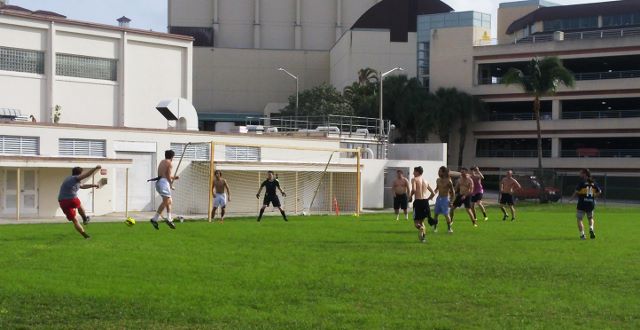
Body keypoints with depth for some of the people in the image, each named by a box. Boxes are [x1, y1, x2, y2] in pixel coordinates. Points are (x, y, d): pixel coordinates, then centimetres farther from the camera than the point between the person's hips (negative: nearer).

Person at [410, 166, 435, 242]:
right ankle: (424, 237, 10)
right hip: (425, 201, 6)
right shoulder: (425, 181, 17)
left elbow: (414, 189, -20)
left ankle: (421, 229, -30)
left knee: (416, 221, 1)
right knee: (422, 220, 20)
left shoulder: (414, 179, -1)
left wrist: (411, 196, -3)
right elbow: (433, 193, 17)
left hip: (418, 202, -6)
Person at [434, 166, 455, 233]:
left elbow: (452, 192, -6)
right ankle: (435, 228, 15)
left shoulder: (448, 181, -11)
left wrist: (450, 201, -9)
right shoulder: (438, 180, 6)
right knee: (436, 213, 6)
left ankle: (449, 228, 3)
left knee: (446, 214, -7)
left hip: (445, 198, -6)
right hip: (439, 198, 6)